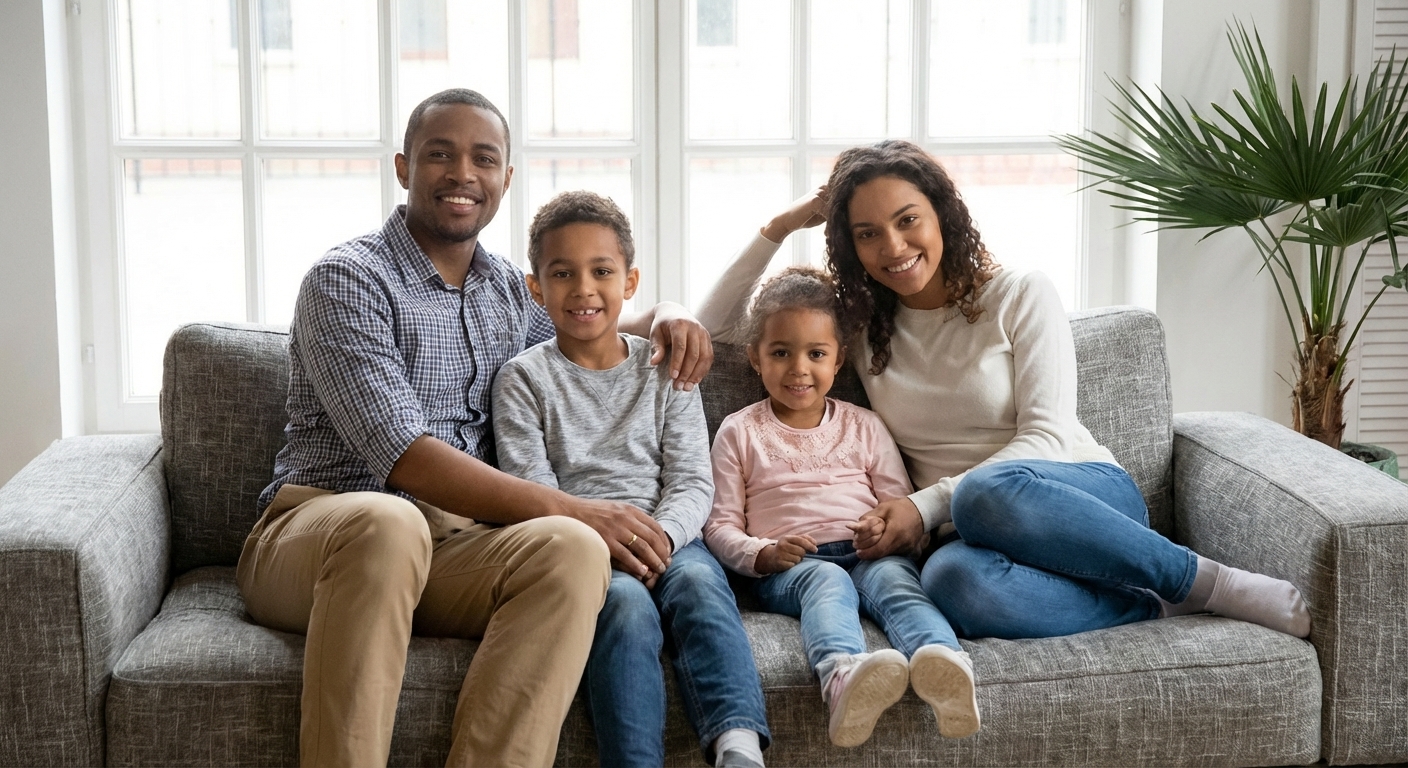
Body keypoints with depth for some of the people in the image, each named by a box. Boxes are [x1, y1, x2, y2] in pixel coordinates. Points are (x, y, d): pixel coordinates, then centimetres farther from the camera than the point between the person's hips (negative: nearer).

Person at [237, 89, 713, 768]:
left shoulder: (509, 289, 18)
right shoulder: (347, 279, -3)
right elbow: (404, 457, -14)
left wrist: (662, 319, 15)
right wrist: (567, 507, -21)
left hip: (453, 546, 5)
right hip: (319, 528, -5)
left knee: (573, 551, -29)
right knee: (388, 522, -41)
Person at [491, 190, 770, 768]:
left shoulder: (665, 369, 16)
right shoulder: (523, 379, 10)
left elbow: (692, 482, 7)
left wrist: (659, 536, -15)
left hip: (665, 537, 2)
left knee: (699, 582, -32)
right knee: (626, 603, -34)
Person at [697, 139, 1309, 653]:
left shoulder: (1020, 295, 2)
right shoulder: (859, 326, 13)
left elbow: (1047, 436, -7)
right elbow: (717, 327, 18)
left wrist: (928, 504, -18)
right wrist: (781, 227, 7)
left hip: (1089, 496, -2)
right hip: (973, 531, 2)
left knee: (990, 492, -41)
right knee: (952, 580, -39)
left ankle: (1203, 581, -22)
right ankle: (1162, 606, -22)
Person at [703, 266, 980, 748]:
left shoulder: (864, 427, 22)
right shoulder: (740, 433, 17)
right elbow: (720, 526, 11)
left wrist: (888, 529, -7)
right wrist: (763, 554, -11)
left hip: (868, 556, 2)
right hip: (787, 566, -2)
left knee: (893, 576, -33)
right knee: (827, 580, -37)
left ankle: (944, 665, -65)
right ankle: (842, 675, -70)